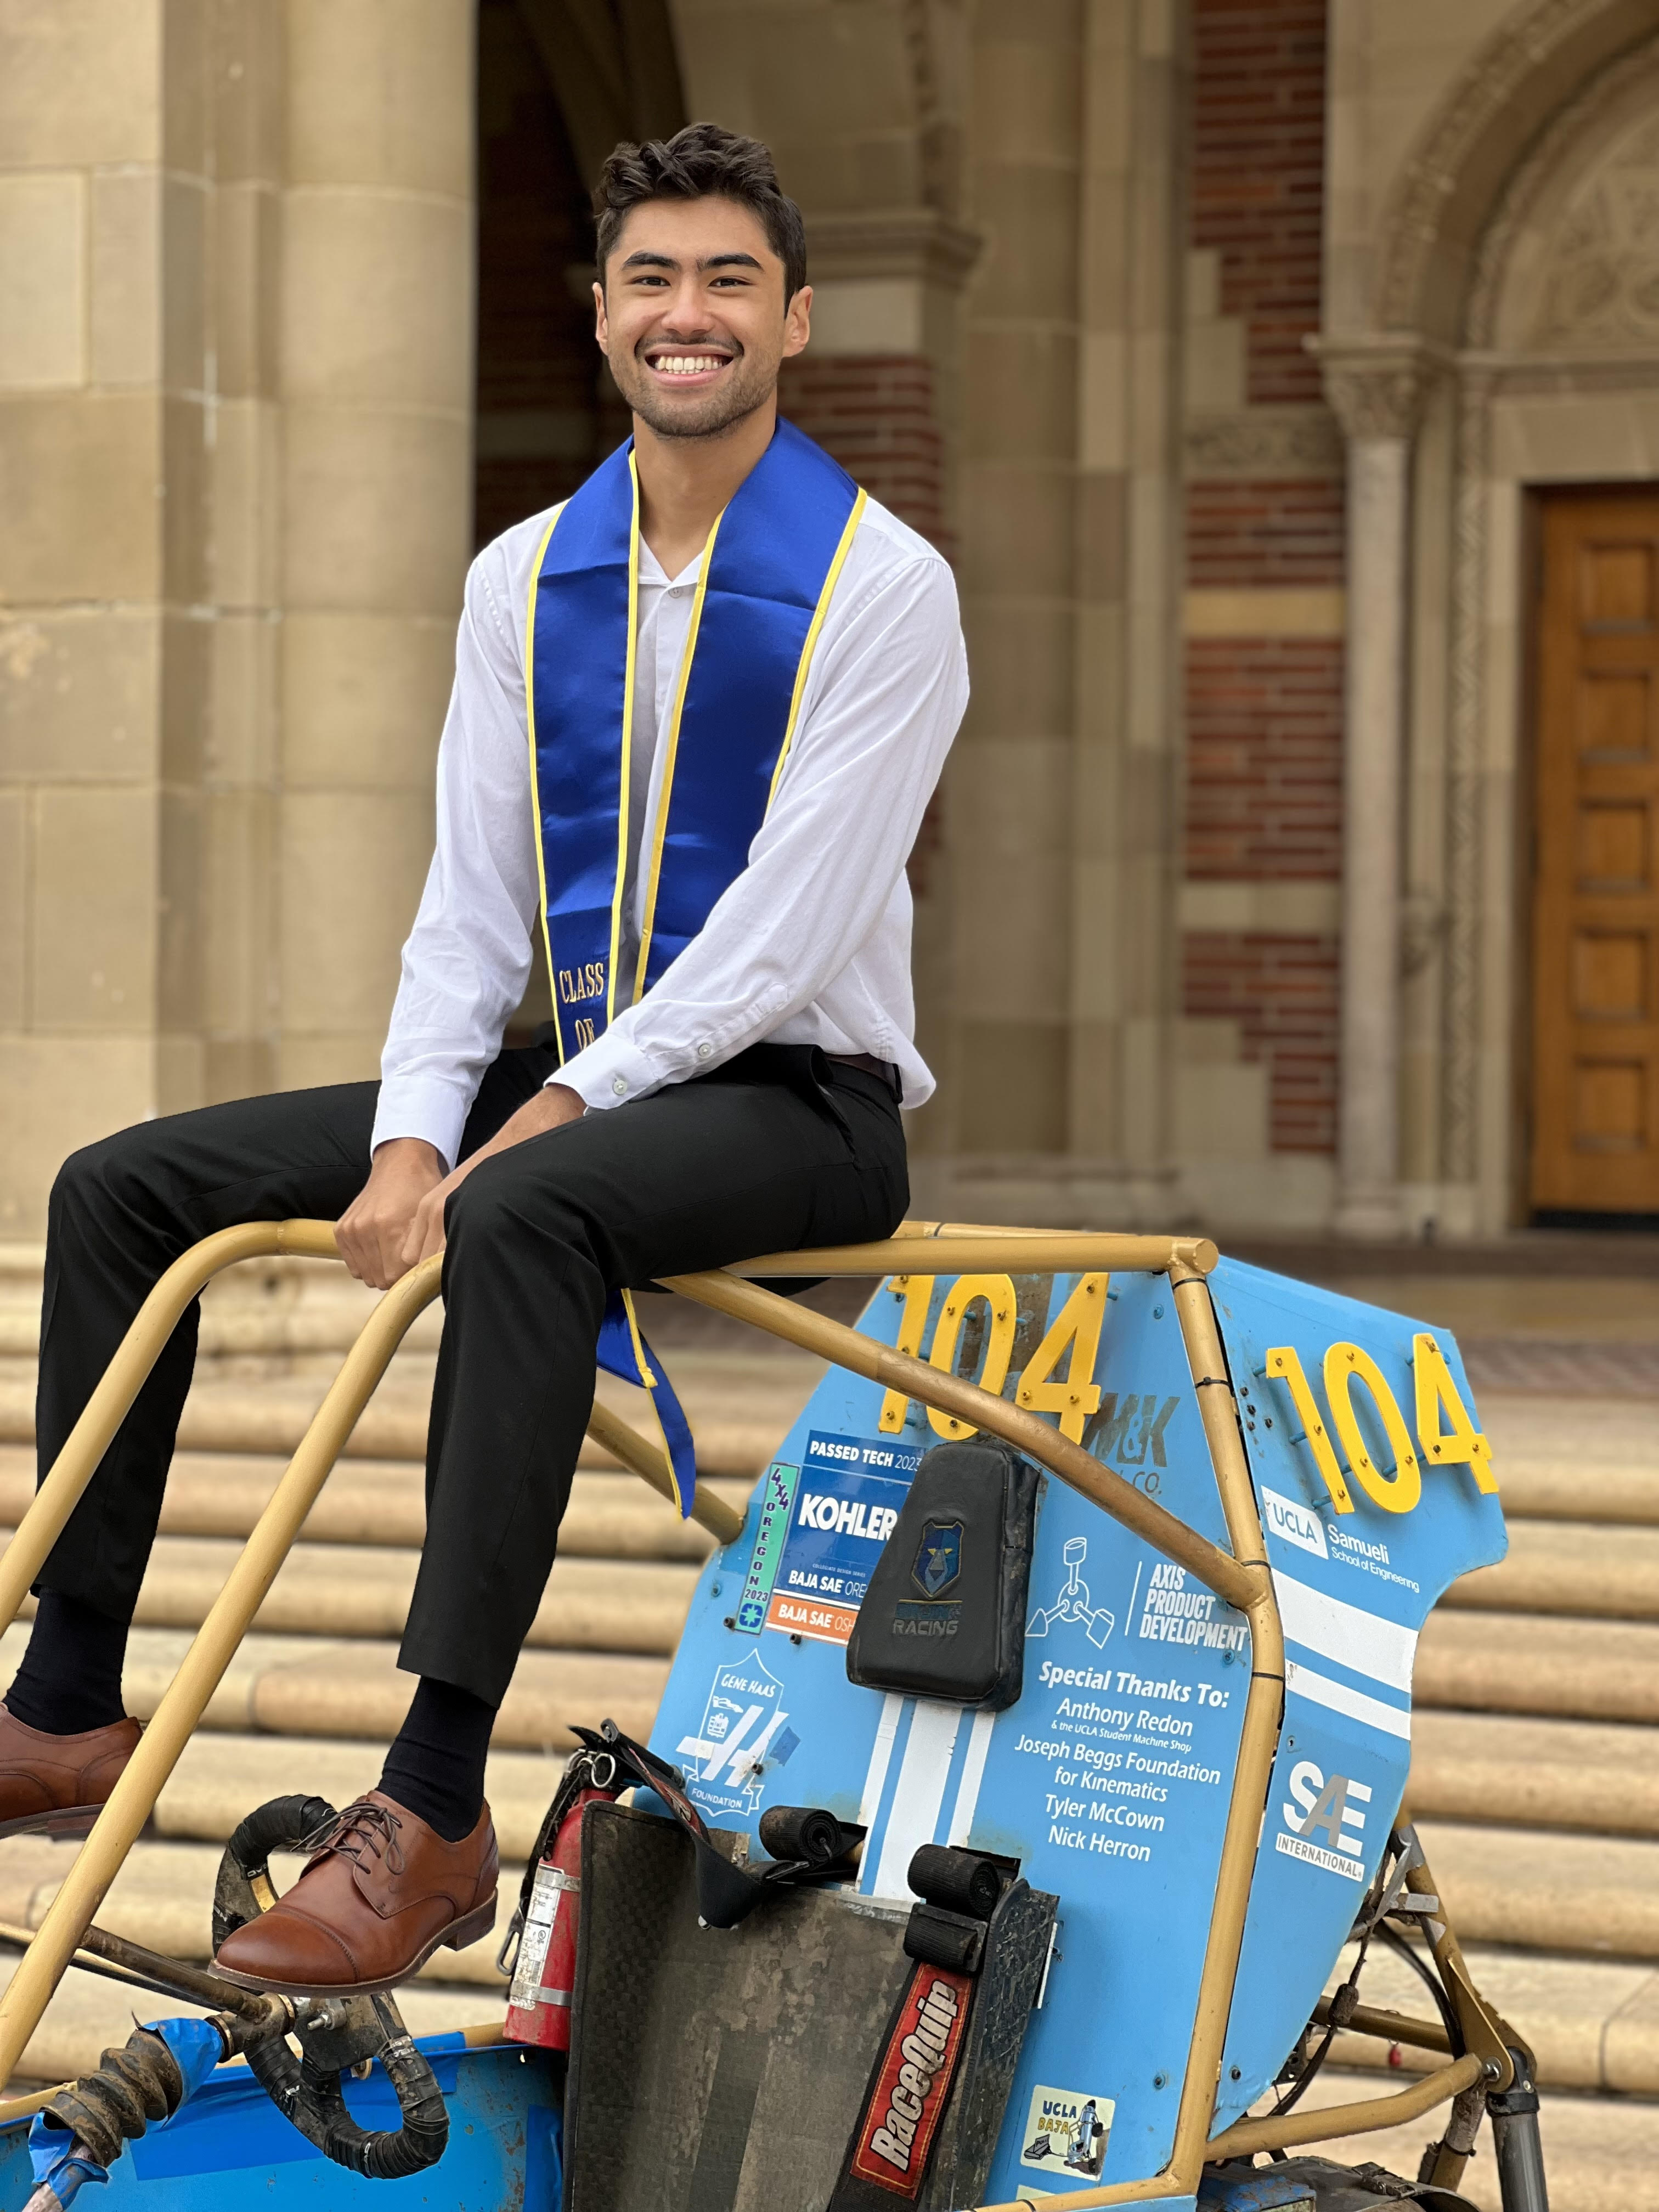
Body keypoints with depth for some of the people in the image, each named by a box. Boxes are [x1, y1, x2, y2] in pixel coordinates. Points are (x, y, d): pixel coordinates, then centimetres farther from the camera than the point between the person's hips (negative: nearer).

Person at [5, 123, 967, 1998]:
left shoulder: (878, 586, -7)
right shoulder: (526, 580, 11)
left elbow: (793, 924, -16)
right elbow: (474, 902, 5)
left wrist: (562, 1104, -22)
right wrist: (410, 1136, -11)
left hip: (796, 1098, -7)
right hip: (579, 1079, 7)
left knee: (520, 1215, -39)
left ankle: (430, 1809, -41)